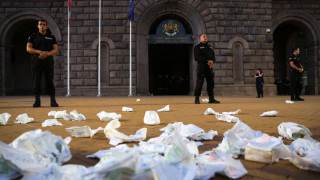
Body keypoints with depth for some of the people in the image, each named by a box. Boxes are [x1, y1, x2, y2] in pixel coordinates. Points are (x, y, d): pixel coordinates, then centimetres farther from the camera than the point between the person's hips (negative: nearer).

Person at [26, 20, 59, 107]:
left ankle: (53, 101, -5)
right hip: (36, 61, 1)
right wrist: (39, 52, -14)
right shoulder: (33, 36, 14)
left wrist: (47, 53, -14)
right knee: (36, 81, -1)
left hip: (48, 61, 0)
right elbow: (28, 48, 4)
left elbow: (55, 50, 5)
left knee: (50, 81, -5)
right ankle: (37, 101, 5)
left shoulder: (51, 37, 15)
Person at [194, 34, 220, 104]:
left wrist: (212, 61, -10)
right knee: (199, 83, -9)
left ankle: (211, 99, 11)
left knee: (211, 83, 5)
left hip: (209, 67, 6)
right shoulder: (197, 47, 3)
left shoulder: (210, 47, 23)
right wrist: (207, 61, -18)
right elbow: (197, 57, -10)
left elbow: (213, 56, 14)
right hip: (201, 67, -6)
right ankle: (196, 99, -4)